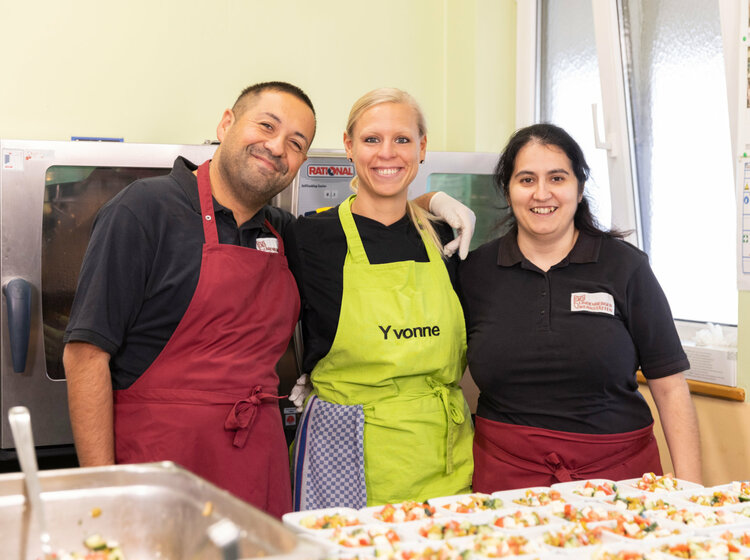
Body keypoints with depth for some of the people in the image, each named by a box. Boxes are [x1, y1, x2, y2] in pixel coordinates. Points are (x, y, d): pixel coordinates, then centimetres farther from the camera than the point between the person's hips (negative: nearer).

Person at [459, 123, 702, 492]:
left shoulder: (625, 267, -1)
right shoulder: (475, 271, 2)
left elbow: (669, 387, -2)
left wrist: (689, 489, -8)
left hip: (617, 470, 0)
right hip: (507, 472, 1)